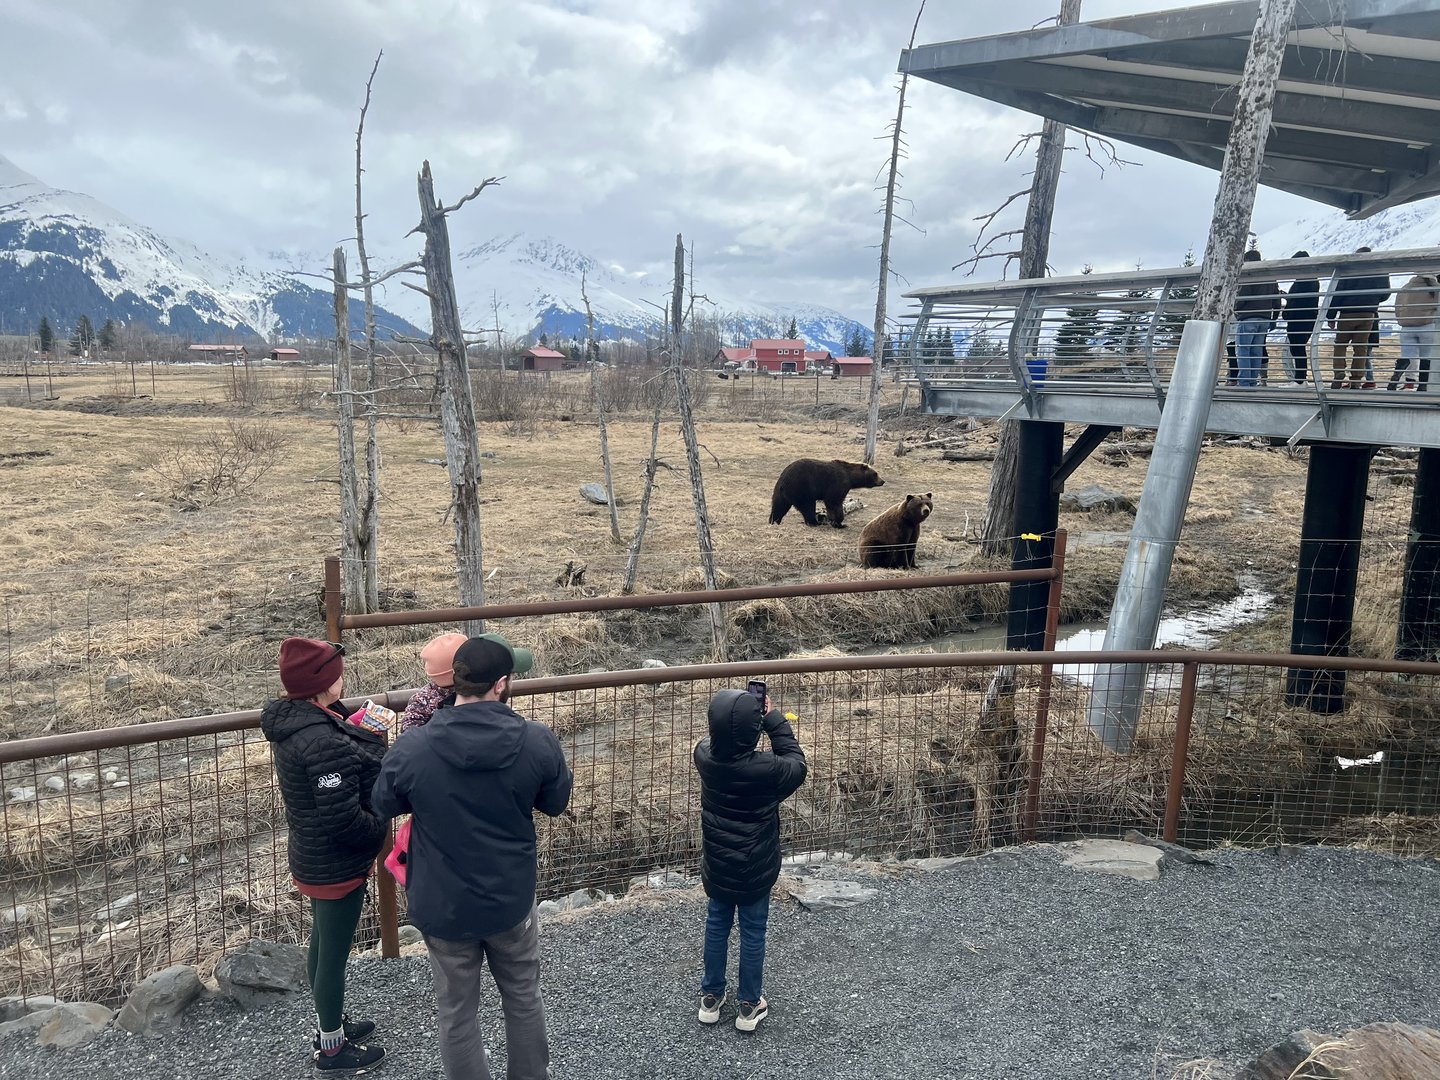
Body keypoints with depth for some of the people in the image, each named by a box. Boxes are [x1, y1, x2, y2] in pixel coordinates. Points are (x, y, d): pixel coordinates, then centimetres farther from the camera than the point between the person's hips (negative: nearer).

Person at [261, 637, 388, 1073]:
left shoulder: (290, 722, -2)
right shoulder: (324, 743, -32)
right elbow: (343, 819, -29)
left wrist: (364, 734, -8)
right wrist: (379, 830, -11)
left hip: (312, 857, 9)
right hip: (337, 865, -9)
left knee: (323, 945, 25)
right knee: (334, 955, 10)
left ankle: (329, 1023, 46)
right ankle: (332, 1047, 29)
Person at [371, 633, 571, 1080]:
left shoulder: (411, 749, -20)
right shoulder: (537, 741, -19)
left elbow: (383, 804, 0)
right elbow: (556, 803, 0)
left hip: (443, 905, -1)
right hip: (512, 900, 1)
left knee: (457, 1011, 18)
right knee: (523, 998, 24)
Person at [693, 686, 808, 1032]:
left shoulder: (704, 755, -19)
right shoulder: (764, 769, -31)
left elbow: (716, 739, 6)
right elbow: (796, 765, -10)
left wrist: (751, 710, -6)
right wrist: (774, 719, -12)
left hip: (717, 865, 4)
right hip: (754, 870, -4)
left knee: (717, 925, 22)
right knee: (752, 933, 15)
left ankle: (711, 997, 37)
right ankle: (749, 1004, 32)